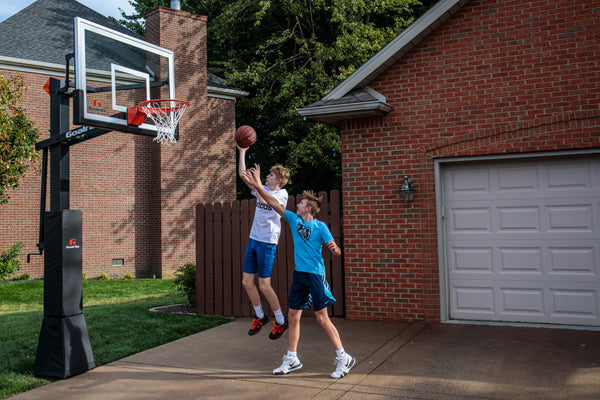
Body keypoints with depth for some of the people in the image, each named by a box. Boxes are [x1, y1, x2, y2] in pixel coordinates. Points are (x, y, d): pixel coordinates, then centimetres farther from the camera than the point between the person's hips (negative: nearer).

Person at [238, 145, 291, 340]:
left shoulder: (281, 194, -7)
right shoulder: (263, 190, 14)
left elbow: (263, 200, -26)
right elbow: (242, 174, 15)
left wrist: (257, 181, -17)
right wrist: (242, 151, 10)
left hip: (267, 243, -7)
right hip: (253, 240, 7)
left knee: (264, 286, -5)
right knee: (247, 282, 7)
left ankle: (281, 321, 12)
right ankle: (260, 317, 25)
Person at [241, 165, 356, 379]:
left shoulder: (320, 226, -8)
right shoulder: (293, 220, 7)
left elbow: (337, 251, -11)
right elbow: (273, 203, 7)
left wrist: (334, 248, -34)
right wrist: (257, 185, 2)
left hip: (315, 275, -6)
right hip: (298, 274, 6)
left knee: (322, 317, -4)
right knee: (293, 317, 9)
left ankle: (343, 358, 7)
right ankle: (291, 359, 21)